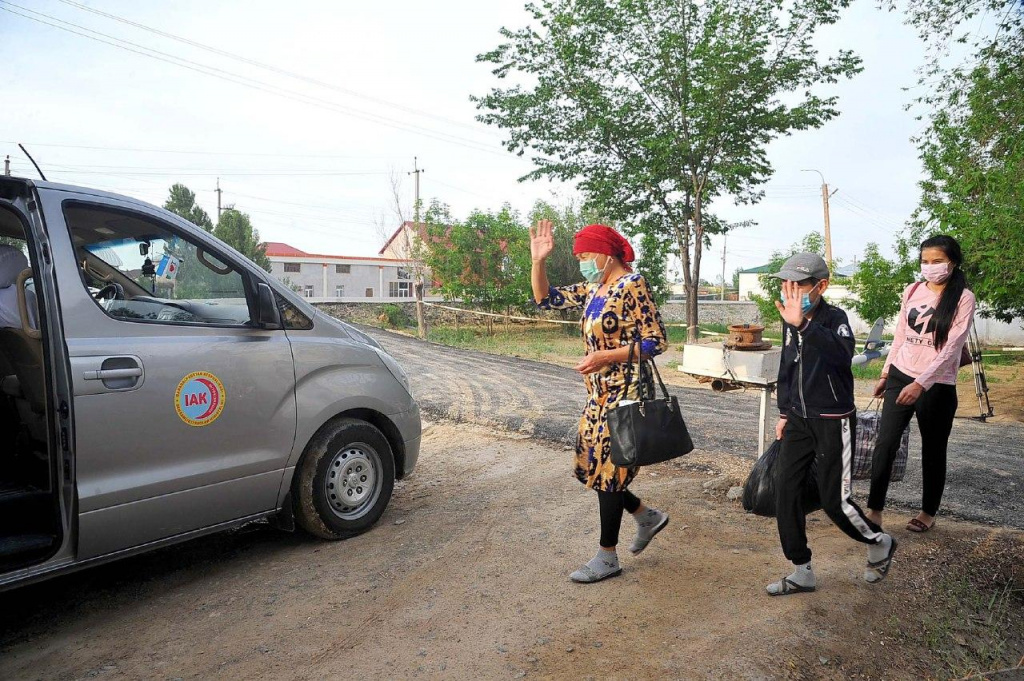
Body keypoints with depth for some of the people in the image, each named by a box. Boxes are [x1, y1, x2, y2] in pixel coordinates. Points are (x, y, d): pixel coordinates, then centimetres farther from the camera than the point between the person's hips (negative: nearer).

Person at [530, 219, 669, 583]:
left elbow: (656, 341, -17)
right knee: (589, 465, 13)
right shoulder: (593, 289, 11)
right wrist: (538, 260, 0)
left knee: (605, 469, -1)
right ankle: (647, 516, 32)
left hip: (622, 394, -9)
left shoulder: (632, 286, -13)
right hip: (598, 394, 9)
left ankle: (607, 557, 16)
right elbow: (545, 298, 13)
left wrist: (605, 356, -23)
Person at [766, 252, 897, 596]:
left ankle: (880, 544, 34)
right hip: (800, 419, 7)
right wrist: (785, 412, 18)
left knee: (834, 500, 1)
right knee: (784, 491, 2)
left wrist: (802, 324, -53)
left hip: (834, 422, -6)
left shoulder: (835, 318, -18)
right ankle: (803, 573, 16)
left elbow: (842, 354, -41)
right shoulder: (790, 322, 3)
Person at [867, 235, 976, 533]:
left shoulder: (963, 298, -9)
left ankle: (928, 513, 27)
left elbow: (951, 348, -17)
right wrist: (885, 373, 15)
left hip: (937, 385, -4)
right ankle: (875, 510, 4)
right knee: (884, 444, -3)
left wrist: (920, 384, -27)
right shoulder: (912, 290, 5)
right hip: (901, 377, 4)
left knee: (933, 450, 10)